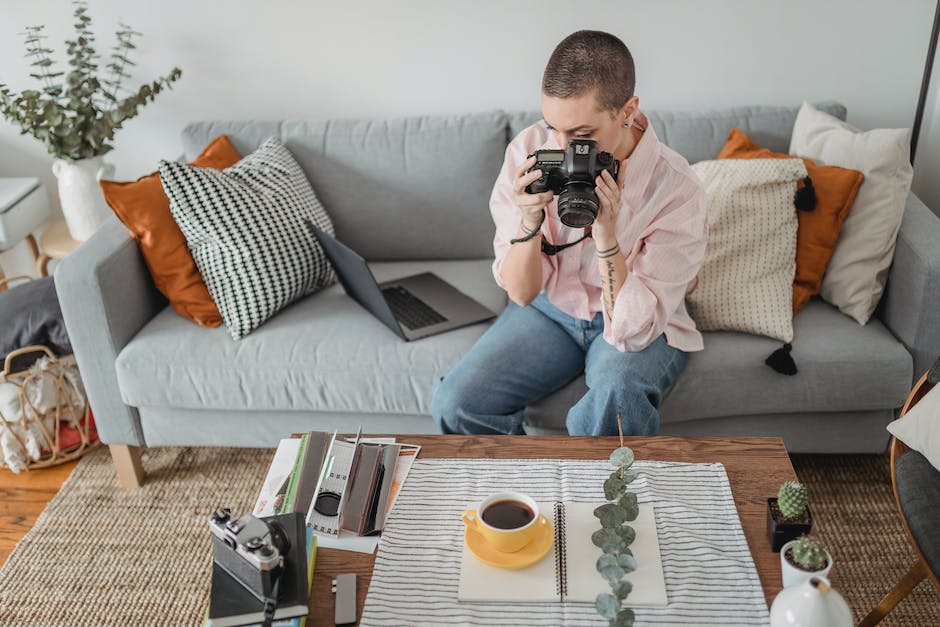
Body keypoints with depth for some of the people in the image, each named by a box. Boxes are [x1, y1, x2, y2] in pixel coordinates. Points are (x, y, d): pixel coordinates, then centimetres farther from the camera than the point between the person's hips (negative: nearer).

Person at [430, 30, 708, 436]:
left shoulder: (677, 191, -24)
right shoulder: (529, 151, -15)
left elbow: (632, 329, -26)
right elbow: (521, 294, -12)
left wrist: (606, 234, -37)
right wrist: (529, 219, -30)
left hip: (642, 324, -2)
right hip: (549, 308, 3)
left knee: (616, 394, -37)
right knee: (454, 404, -18)